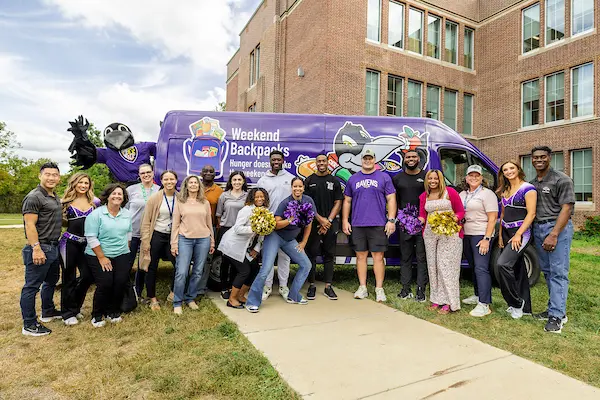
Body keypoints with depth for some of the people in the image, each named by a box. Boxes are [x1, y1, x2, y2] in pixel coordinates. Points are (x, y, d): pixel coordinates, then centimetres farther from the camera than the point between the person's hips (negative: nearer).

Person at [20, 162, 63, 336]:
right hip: (40, 248, -9)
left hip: (53, 248, 9)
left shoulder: (56, 197, 13)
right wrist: (36, 249, -24)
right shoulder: (34, 197, -13)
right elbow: (30, 225, -19)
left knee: (51, 281, 22)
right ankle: (29, 325, 9)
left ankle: (48, 312, 38)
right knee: (32, 286, 0)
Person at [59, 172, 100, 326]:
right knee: (69, 278, 6)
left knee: (88, 276, 3)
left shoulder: (95, 202, 5)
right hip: (69, 243, -2)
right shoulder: (66, 201, 0)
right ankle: (68, 313, 19)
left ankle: (75, 306, 28)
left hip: (87, 244, 2)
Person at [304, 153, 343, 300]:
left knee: (329, 255, 5)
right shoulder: (309, 181, 6)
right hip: (313, 223, -1)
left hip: (330, 224, 1)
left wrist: (328, 221, -7)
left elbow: (338, 203, 5)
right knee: (311, 254, 1)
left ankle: (328, 286, 13)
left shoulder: (334, 181, 9)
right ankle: (311, 285, 12)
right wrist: (320, 219, -9)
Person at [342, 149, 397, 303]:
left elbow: (391, 199, 3)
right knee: (361, 256, 7)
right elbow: (347, 201, 14)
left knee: (378, 257, 0)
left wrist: (391, 220, -6)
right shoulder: (353, 179, 13)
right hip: (357, 225, 3)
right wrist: (345, 220, 6)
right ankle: (362, 288, 18)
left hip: (378, 225, -2)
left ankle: (379, 289, 10)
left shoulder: (384, 177, 6)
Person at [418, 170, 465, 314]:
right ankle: (437, 299, 18)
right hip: (430, 233, 5)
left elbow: (461, 211, 2)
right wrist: (420, 220, -7)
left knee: (446, 266, -7)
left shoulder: (450, 192, -1)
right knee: (433, 266, 7)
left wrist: (454, 219, -17)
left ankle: (449, 302, 1)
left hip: (450, 233, -5)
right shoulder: (423, 196, 12)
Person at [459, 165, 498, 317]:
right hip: (466, 235, 7)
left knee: (481, 268, -11)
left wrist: (487, 239, -18)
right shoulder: (462, 194, 15)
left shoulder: (487, 194, -5)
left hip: (481, 235, -7)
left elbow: (492, 218, -11)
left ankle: (484, 305, -10)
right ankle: (478, 296, 27)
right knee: (473, 267, 15)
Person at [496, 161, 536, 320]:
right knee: (517, 268, 12)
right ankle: (525, 307, 23)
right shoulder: (505, 191, 13)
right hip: (506, 233, 7)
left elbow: (531, 213, -15)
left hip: (521, 233, -7)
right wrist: (500, 235, 12)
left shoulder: (527, 188, -8)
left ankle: (516, 302, -5)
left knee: (503, 264, -22)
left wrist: (518, 235, -20)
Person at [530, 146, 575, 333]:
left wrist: (554, 235, -19)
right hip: (538, 228, 7)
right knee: (547, 271, 10)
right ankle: (555, 308, 19)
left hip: (557, 228, -6)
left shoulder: (561, 180, -6)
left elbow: (566, 208, -12)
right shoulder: (532, 183, 13)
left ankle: (557, 316, -2)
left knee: (558, 272, -5)